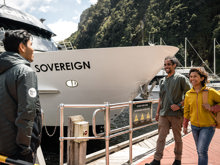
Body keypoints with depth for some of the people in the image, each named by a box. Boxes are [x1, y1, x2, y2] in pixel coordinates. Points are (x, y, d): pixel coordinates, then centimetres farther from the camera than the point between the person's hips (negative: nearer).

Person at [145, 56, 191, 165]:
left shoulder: (181, 78, -3)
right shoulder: (163, 81, 14)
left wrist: (179, 105, -14)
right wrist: (157, 112, 17)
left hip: (176, 114, -4)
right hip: (164, 114, 4)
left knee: (177, 138, 8)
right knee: (161, 137, 0)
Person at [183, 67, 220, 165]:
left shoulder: (210, 92, -13)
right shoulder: (188, 94, -1)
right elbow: (186, 110, 10)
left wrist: (212, 108, -19)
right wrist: (185, 125, 14)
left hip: (208, 126, -4)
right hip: (195, 126, 4)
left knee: (202, 150, -14)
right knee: (200, 151, 15)